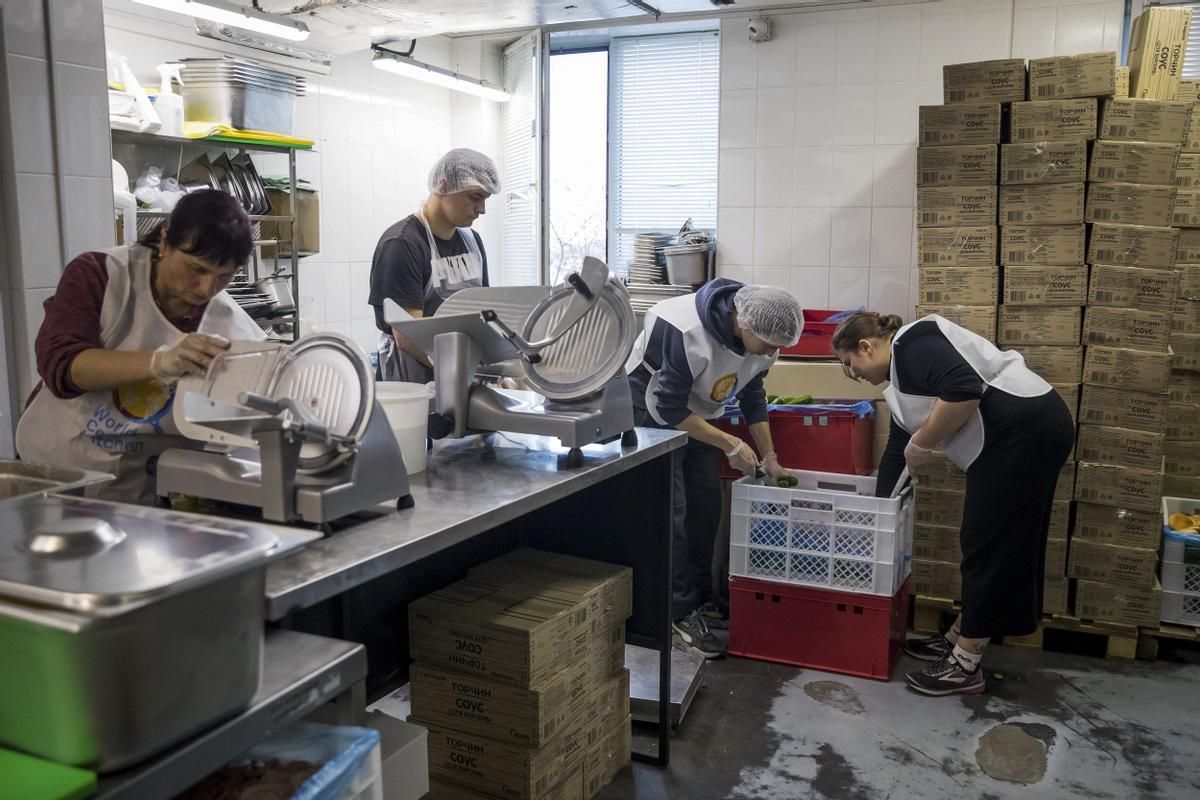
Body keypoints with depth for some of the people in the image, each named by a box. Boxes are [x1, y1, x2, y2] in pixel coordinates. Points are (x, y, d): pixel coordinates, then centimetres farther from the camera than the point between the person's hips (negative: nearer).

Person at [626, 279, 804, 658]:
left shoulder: (759, 335, -11)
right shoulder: (686, 332, -36)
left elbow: (752, 396, 4)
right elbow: (669, 408, -30)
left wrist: (769, 457, 4)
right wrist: (730, 445, -27)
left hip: (693, 413, 8)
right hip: (651, 410, -7)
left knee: (707, 505, 7)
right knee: (671, 510, -12)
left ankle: (700, 598, 21)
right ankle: (679, 614, -4)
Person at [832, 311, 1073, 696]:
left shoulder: (913, 343, -8)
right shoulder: (900, 378, 21)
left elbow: (964, 391, -23)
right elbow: (896, 451, 26)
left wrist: (922, 443, -11)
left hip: (1023, 430, -10)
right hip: (1024, 434, 10)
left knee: (989, 547, -3)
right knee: (992, 546, 17)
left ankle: (965, 668, 6)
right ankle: (957, 639, 29)